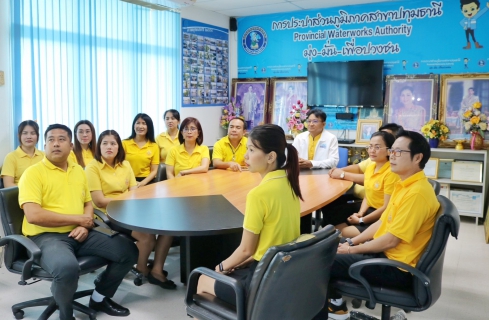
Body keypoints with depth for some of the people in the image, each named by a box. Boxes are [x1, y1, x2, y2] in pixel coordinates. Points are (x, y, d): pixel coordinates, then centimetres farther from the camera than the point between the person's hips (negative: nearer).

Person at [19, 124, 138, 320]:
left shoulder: (78, 170, 14)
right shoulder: (33, 173, -8)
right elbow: (33, 215, -19)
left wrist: (85, 225, -3)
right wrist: (78, 219, -13)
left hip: (79, 234, 7)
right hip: (46, 236, -7)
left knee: (129, 251, -3)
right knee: (67, 268, -39)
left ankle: (100, 297, 19)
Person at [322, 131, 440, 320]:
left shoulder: (416, 193, -25)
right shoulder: (406, 185, 7)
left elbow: (391, 240, -23)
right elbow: (382, 222, 13)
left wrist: (353, 250, -11)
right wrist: (352, 242, 5)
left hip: (395, 266, -10)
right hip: (384, 251, 10)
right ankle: (335, 302, 21)